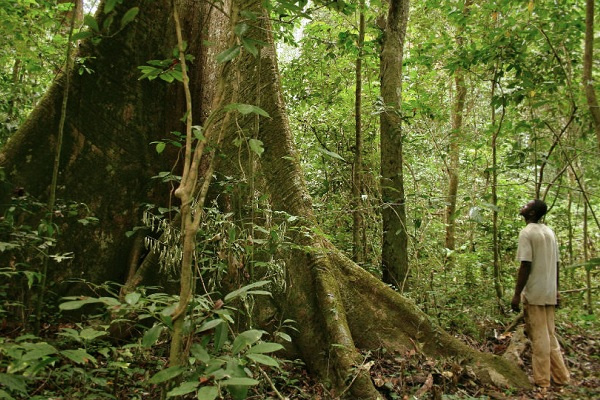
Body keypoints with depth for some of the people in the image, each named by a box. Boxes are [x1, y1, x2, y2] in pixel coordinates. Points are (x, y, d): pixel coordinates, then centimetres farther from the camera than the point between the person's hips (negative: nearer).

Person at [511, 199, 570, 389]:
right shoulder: (550, 232, 11)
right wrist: (556, 290, 20)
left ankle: (542, 380, 6)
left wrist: (517, 294, -15)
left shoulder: (527, 233, -13)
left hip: (534, 293, -7)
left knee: (538, 337, -1)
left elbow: (526, 266, -18)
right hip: (549, 293, 7)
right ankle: (561, 376, 22)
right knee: (549, 335, 16)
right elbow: (556, 264, 13)